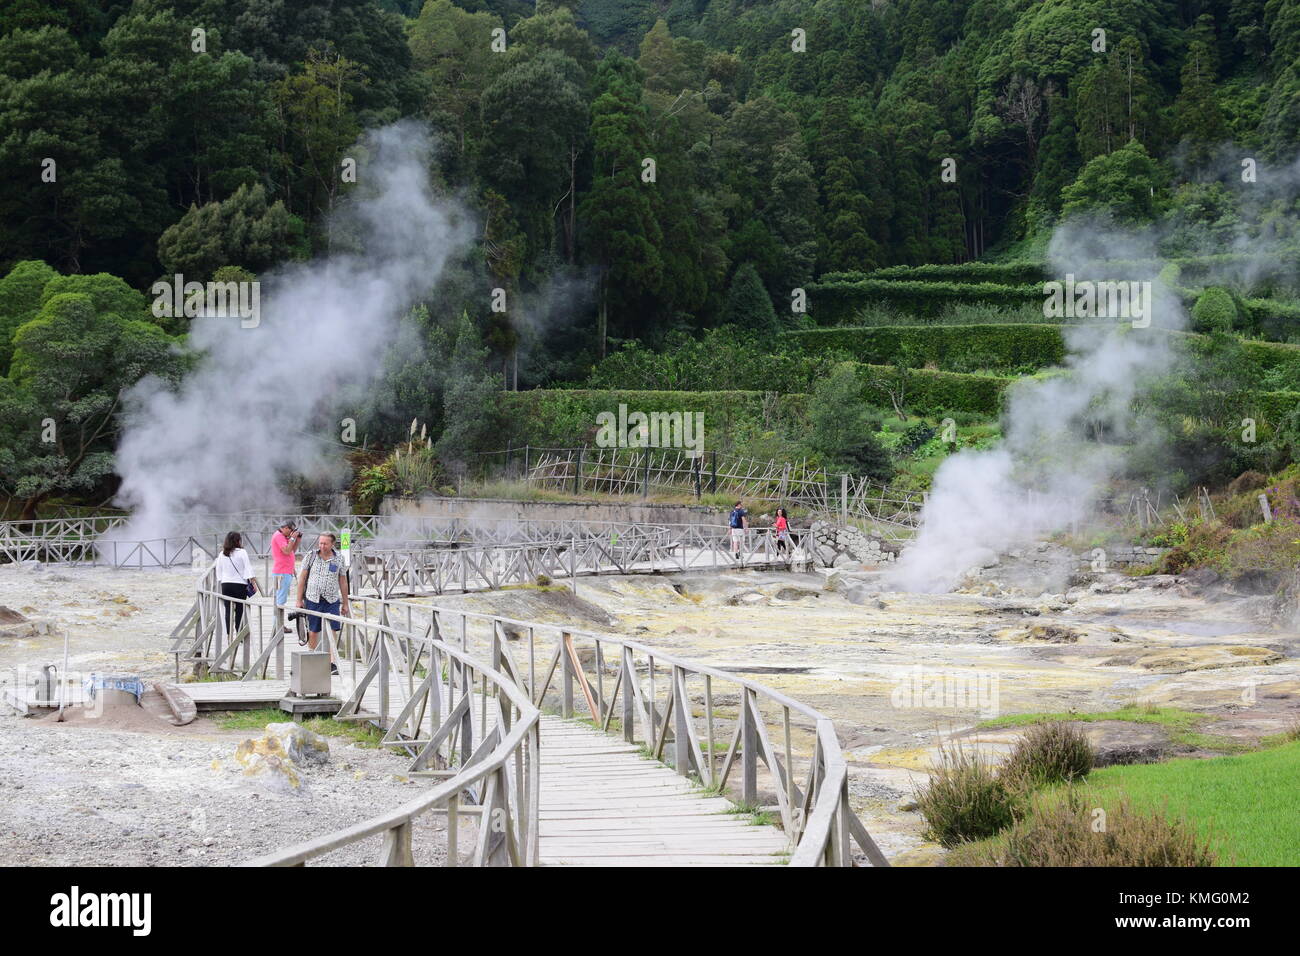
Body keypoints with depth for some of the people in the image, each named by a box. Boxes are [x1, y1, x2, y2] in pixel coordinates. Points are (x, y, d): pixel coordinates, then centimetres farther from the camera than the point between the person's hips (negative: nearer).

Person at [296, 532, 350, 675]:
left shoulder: (338, 560, 4)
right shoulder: (311, 556, 1)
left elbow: (343, 582, 10)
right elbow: (302, 578, 5)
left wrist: (345, 604, 10)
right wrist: (299, 600, 1)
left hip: (332, 600, 0)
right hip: (313, 599, 0)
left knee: (332, 631, -9)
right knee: (313, 632, 5)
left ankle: (332, 663, -10)